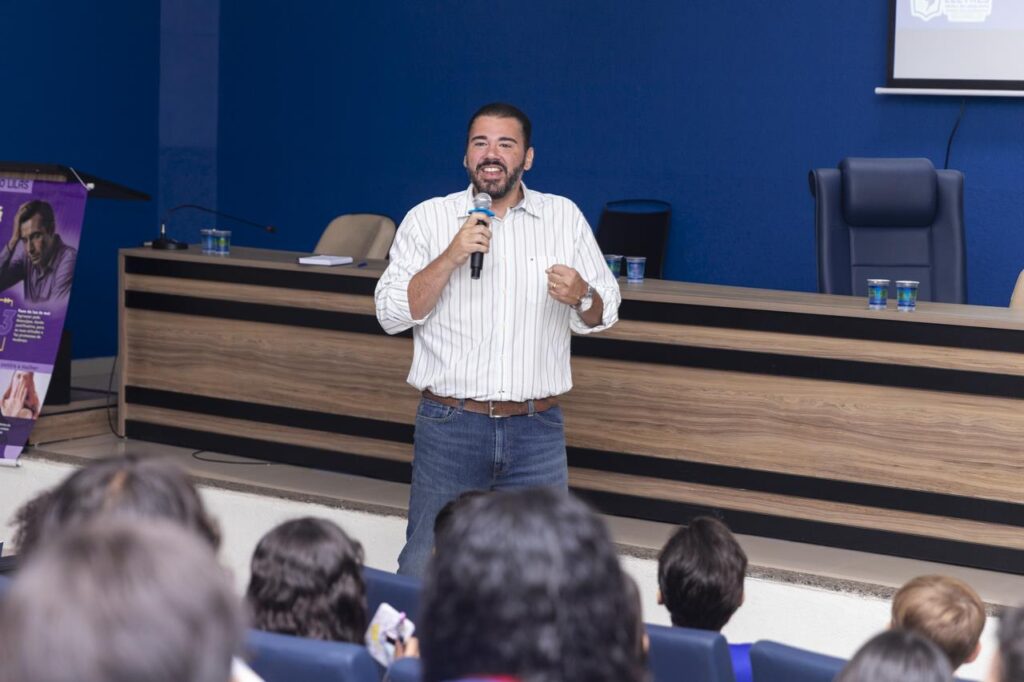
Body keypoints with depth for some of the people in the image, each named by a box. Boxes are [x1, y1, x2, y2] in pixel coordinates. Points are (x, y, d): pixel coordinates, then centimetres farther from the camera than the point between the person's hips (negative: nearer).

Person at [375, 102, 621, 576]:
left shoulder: (564, 217, 8)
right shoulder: (428, 218, 3)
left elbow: (601, 317, 8)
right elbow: (391, 314, -4)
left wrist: (582, 297, -16)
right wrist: (450, 258, -16)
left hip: (537, 430, 2)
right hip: (450, 425, -1)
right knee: (424, 569, 2)